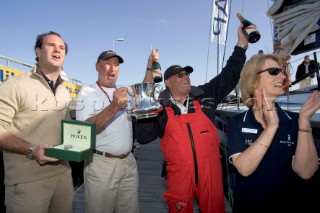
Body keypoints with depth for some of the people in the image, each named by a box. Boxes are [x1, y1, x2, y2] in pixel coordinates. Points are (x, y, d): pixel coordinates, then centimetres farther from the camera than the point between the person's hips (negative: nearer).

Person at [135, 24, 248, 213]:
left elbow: (229, 76, 6)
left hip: (210, 170, 2)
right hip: (178, 173, -1)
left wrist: (241, 45, 2)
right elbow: (143, 138, -2)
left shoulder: (205, 95, 3)